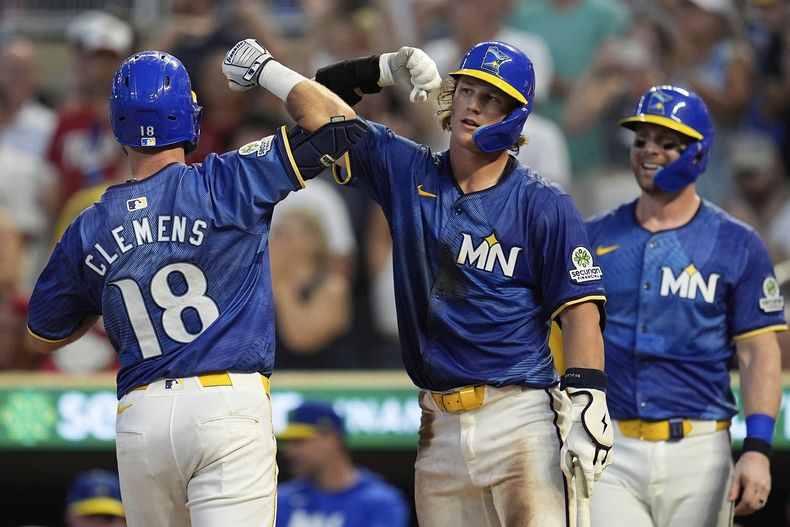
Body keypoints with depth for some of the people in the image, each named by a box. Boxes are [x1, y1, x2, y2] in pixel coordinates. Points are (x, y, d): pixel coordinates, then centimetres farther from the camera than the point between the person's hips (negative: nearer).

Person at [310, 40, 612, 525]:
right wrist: (384, 69, 3)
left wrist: (587, 410, -16)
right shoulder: (406, 172, 12)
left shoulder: (543, 206, -1)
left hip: (521, 422, -5)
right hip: (441, 428, 5)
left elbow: (581, 311, -5)